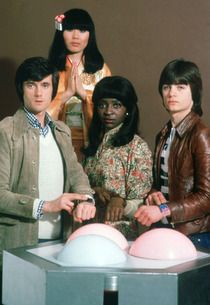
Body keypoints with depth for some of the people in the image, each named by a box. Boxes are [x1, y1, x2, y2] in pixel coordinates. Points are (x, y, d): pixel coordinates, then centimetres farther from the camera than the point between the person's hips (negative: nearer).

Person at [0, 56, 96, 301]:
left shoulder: (61, 131, 12)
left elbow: (75, 172, 8)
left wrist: (85, 199, -12)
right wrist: (44, 206, -20)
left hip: (60, 238, 5)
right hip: (20, 242, -5)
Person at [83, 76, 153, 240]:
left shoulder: (138, 146, -12)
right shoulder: (94, 142, 5)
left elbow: (140, 204, -12)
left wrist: (120, 202, -31)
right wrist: (94, 190, -12)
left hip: (121, 233, -5)